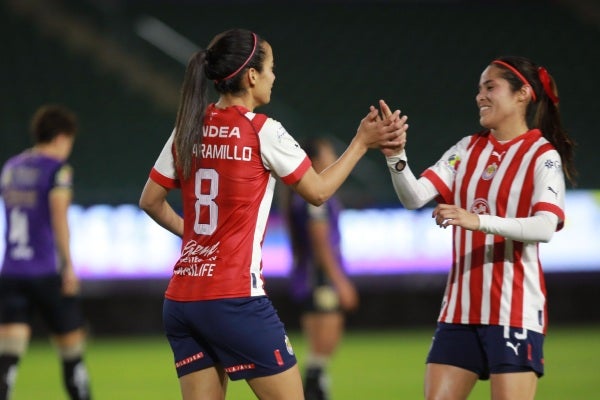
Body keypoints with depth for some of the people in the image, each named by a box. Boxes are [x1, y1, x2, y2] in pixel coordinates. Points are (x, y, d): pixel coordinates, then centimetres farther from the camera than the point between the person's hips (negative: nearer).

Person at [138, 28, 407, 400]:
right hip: (235, 299, -6)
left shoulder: (189, 128, 8)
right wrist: (362, 142, 11)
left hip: (181, 299, 6)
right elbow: (319, 191, 3)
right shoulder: (262, 132, -8)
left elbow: (150, 201, 16)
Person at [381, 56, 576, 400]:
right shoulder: (467, 149, 12)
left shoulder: (542, 156, -5)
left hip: (515, 310, -6)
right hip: (460, 309, 6)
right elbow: (415, 197, 1)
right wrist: (396, 156, -17)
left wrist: (478, 221, -32)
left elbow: (545, 227, -20)